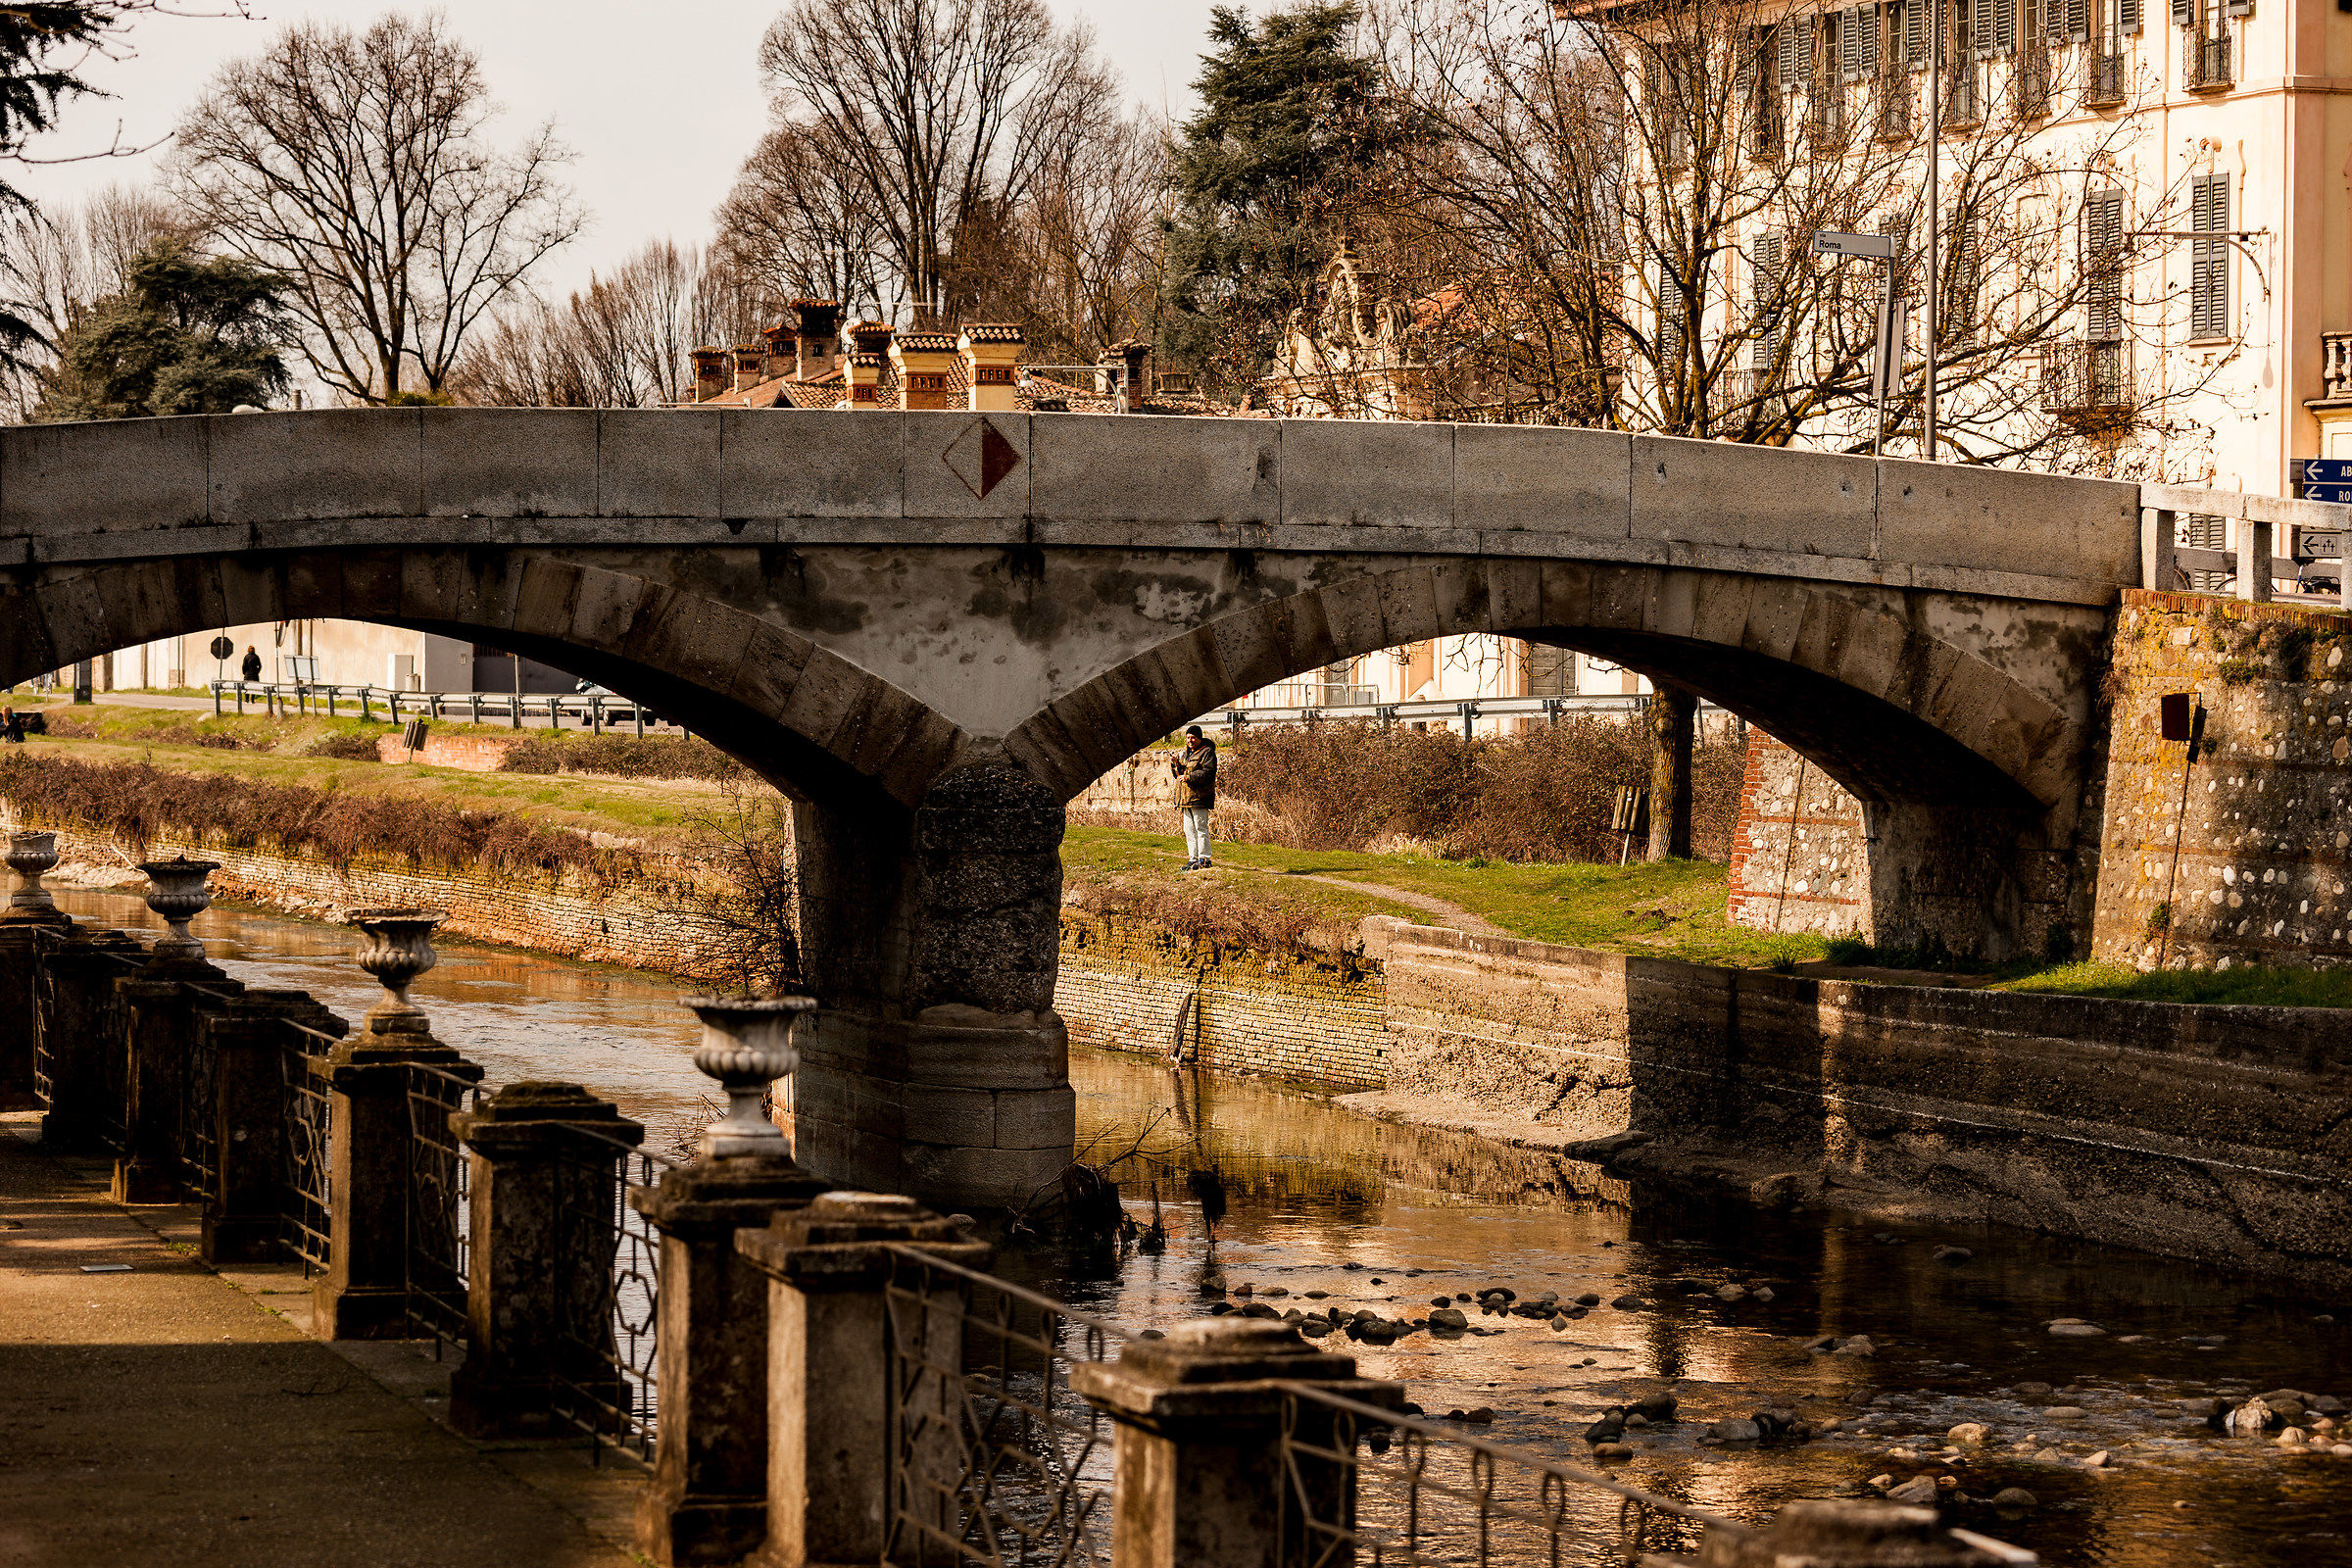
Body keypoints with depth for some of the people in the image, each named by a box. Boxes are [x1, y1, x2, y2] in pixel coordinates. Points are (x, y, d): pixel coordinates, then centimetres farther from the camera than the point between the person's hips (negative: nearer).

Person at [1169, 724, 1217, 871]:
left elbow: (1208, 773, -18)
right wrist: (1174, 764, 3)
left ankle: (1204, 859, -6)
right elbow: (1178, 774, 25)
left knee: (1201, 828, -8)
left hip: (1199, 798, -9)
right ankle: (1193, 858, 15)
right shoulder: (1184, 753, 20)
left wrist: (1189, 777, -23)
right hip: (1186, 798, 9)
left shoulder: (1207, 753, -6)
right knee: (1189, 830, 10)